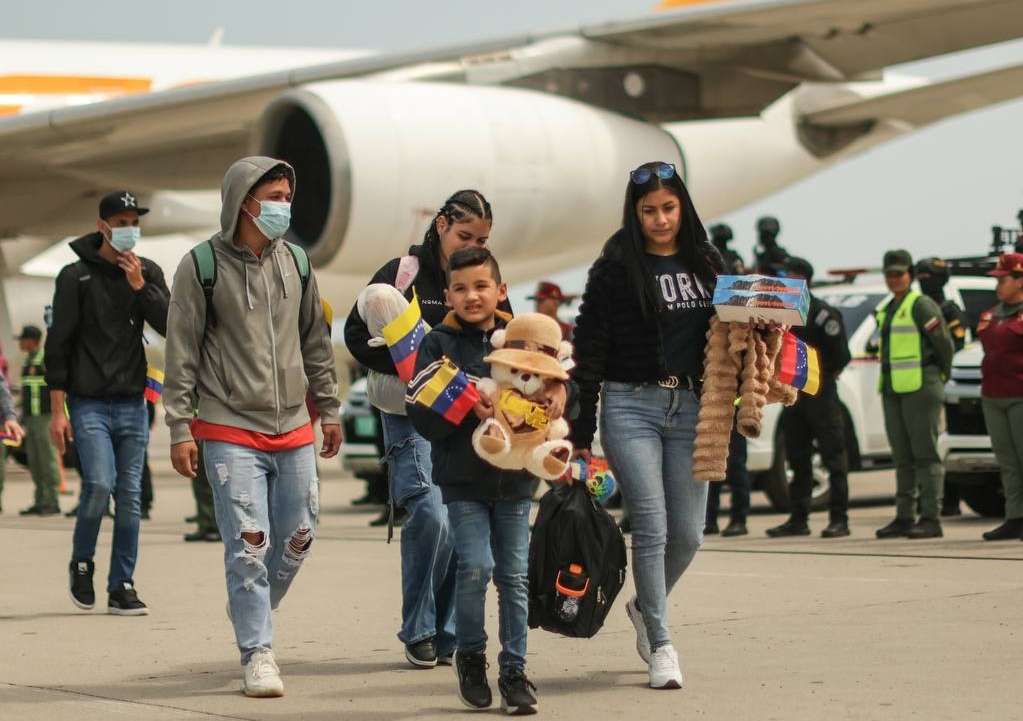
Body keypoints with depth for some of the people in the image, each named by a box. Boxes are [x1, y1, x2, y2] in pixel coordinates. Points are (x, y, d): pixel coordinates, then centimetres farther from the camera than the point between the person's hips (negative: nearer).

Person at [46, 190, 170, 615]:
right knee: (99, 484, -17)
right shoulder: (76, 276, -2)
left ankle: (122, 587, 10)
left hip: (133, 404, 4)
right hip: (89, 403, -4)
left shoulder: (148, 273, 9)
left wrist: (141, 288, -11)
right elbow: (58, 344, -3)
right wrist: (57, 409, -7)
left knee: (130, 495, 3)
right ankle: (81, 563, 7)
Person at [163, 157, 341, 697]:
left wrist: (329, 410, 18)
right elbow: (181, 355, -5)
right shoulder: (202, 266, -6)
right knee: (248, 543, -9)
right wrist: (180, 430, -8)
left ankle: (251, 609, 33)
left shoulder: (295, 262, 8)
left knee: (297, 537, 8)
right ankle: (257, 653, -2)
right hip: (230, 432, -5)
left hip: (293, 430, 5)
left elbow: (316, 344, 17)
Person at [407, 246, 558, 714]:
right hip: (463, 480, -3)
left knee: (514, 575, 5)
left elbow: (552, 376, 12)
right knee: (476, 565, -13)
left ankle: (514, 670, 15)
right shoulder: (438, 344, -3)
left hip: (513, 479, 3)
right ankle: (470, 654, 11)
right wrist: (469, 410, -22)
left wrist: (557, 390, -10)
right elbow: (422, 416, -9)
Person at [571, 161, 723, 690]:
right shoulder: (615, 269, -3)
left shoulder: (705, 264, 11)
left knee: (688, 532, 4)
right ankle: (660, 645, 3)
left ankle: (645, 606, 33)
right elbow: (589, 353, -4)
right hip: (631, 407, -4)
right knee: (651, 527, -8)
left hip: (690, 408, 4)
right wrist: (580, 434, -8)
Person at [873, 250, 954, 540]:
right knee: (903, 457, 9)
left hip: (920, 387, -8)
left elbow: (944, 343, -8)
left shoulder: (921, 305, -7)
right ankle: (904, 518, 12)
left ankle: (931, 518, -10)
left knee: (925, 453, -8)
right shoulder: (886, 309, 18)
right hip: (892, 389, 8)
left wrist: (942, 376, 2)